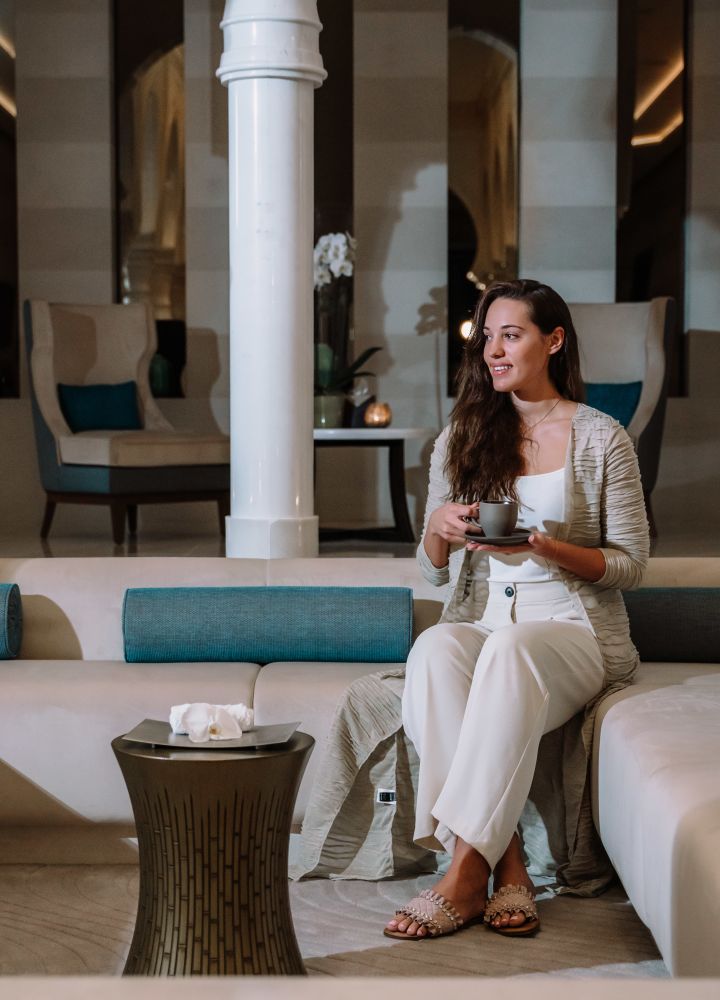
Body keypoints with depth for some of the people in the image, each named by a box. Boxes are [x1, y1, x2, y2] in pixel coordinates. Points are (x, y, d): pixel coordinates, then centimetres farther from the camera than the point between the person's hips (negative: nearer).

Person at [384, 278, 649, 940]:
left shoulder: (601, 439, 4)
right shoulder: (461, 437, 14)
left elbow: (630, 564, 1)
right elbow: (434, 570, 16)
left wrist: (543, 548, -15)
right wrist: (439, 528, -8)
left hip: (573, 628, -3)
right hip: (479, 623, 3)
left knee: (510, 650, -38)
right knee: (434, 650, -34)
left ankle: (465, 873, -37)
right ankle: (506, 867, -35)